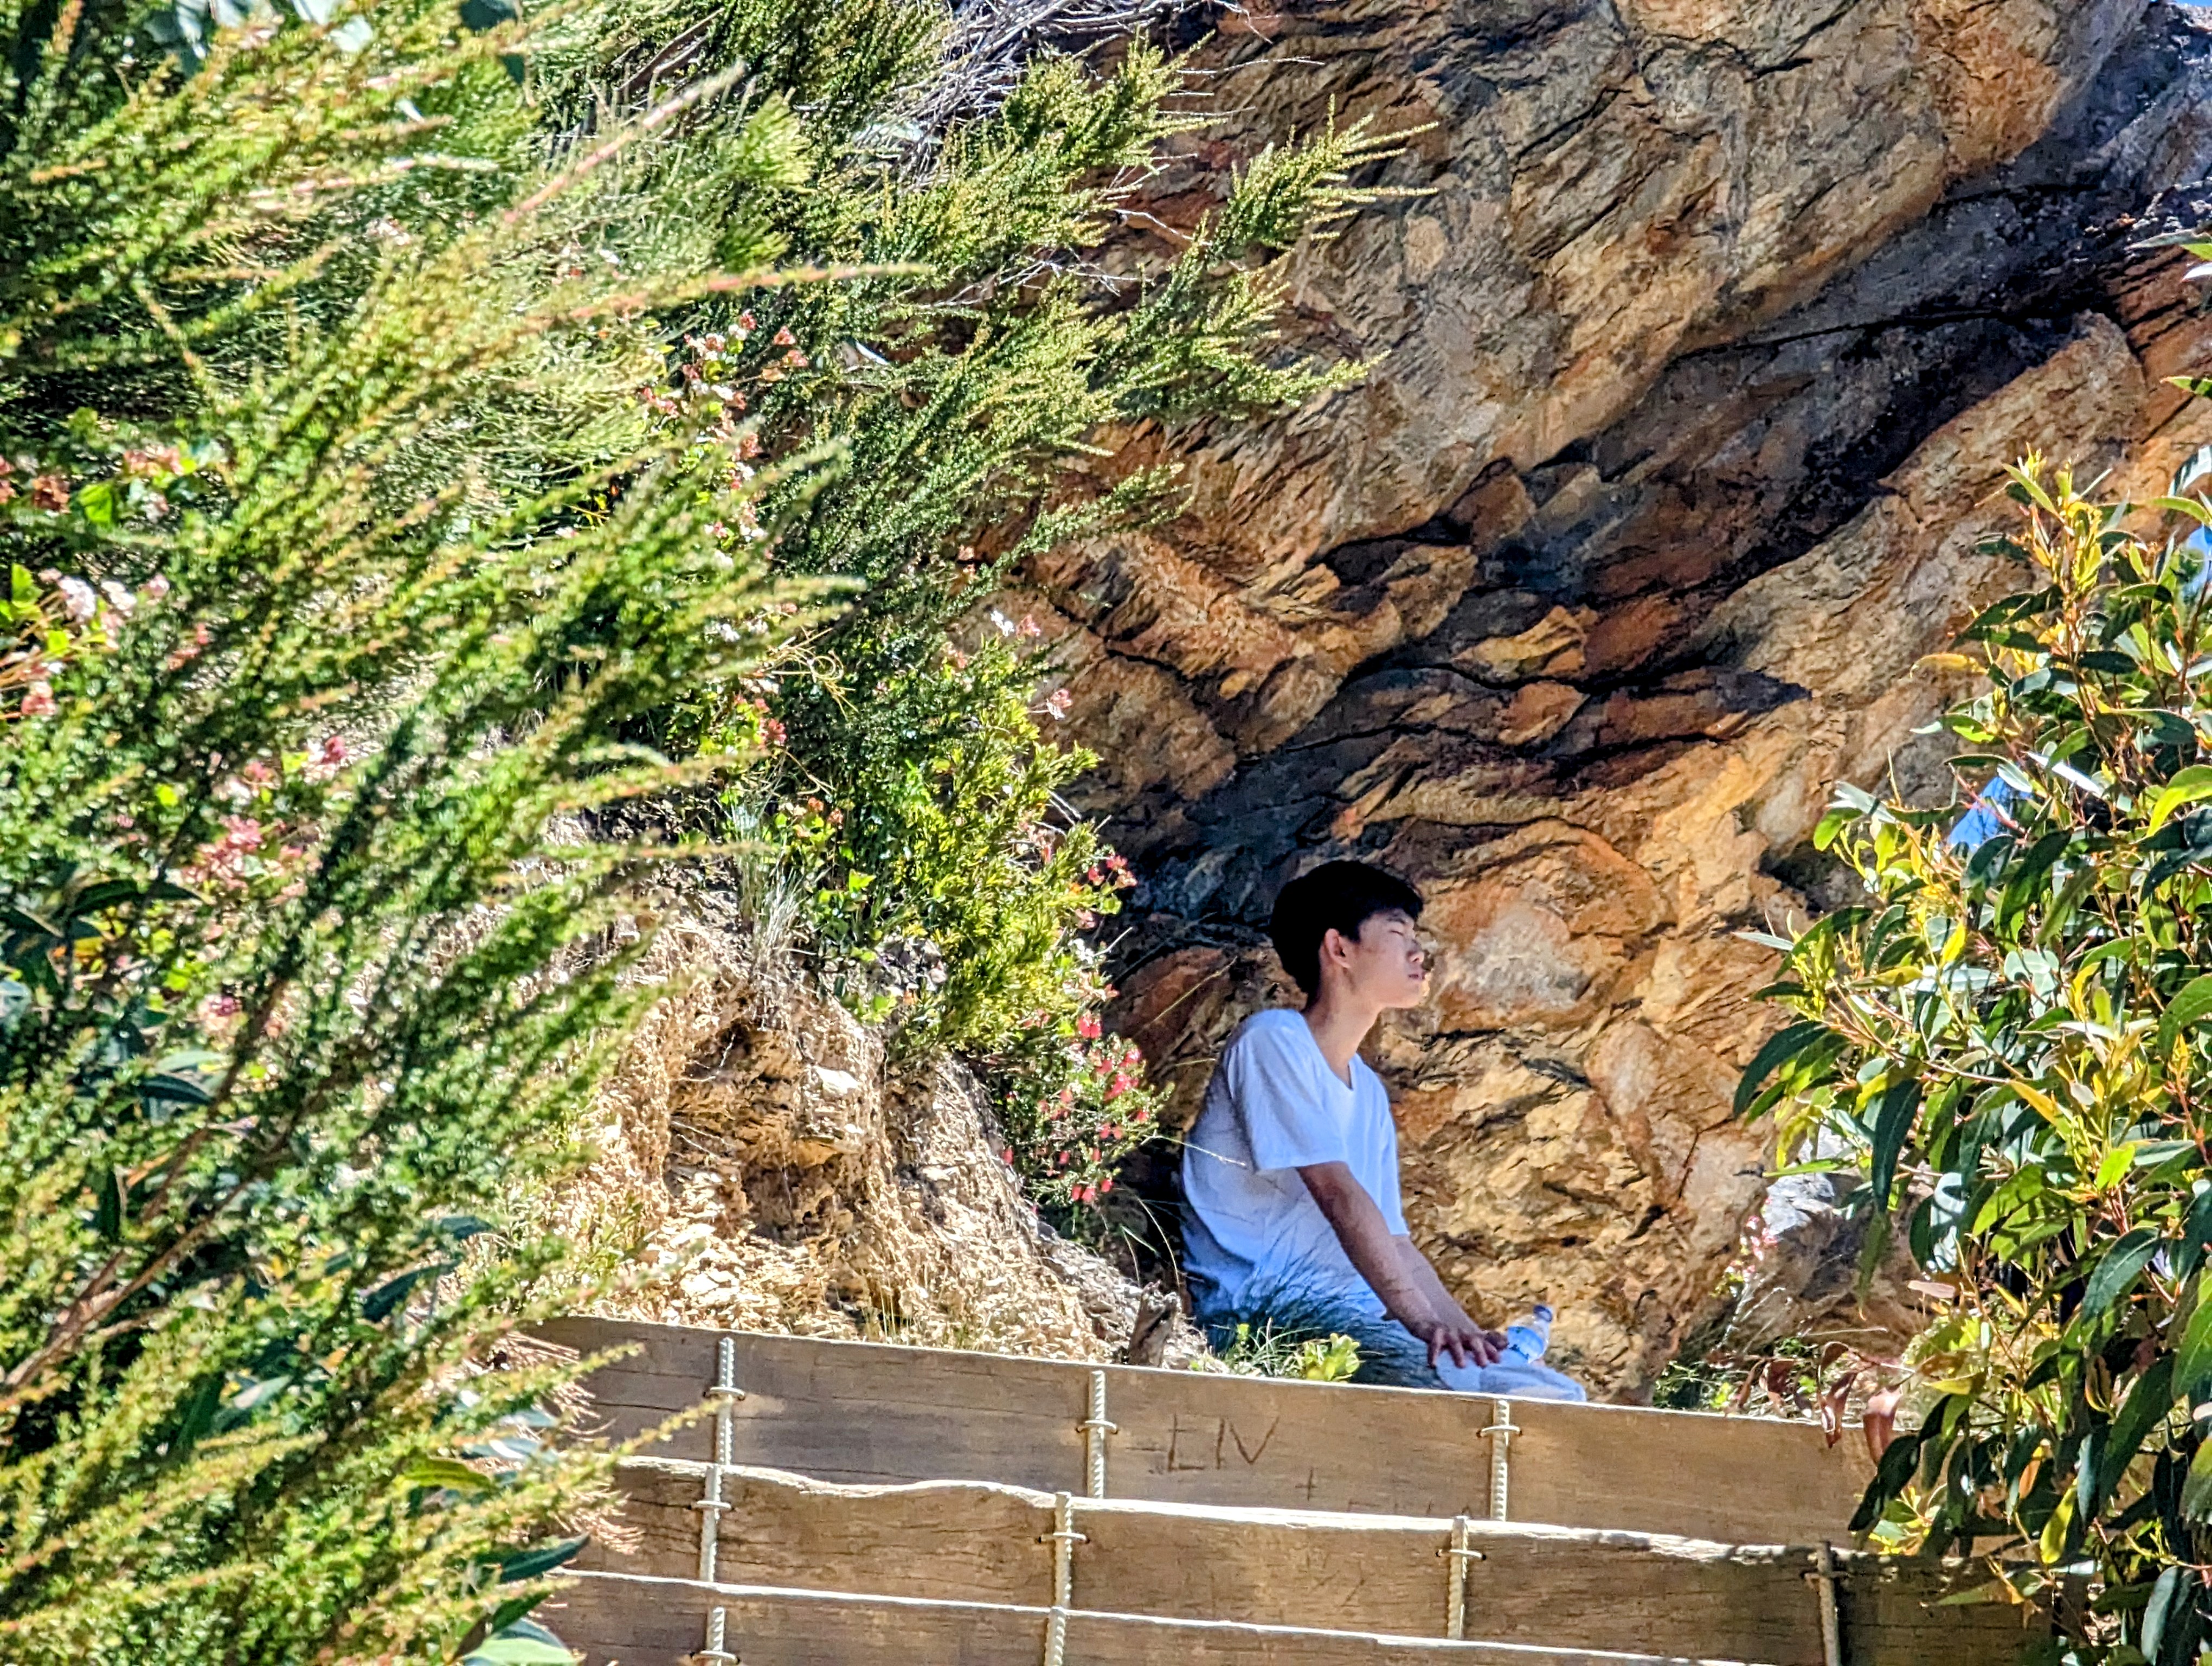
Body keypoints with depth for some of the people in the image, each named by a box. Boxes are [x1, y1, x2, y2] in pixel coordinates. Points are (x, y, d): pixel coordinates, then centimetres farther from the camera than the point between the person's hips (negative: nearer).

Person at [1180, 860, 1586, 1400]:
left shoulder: (1367, 1091, 23)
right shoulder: (1274, 1040, -4)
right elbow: (1338, 1193, -15)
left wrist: (1471, 1334, 1)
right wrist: (1419, 1318, -24)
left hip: (1351, 1314, 9)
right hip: (1261, 1309, -9)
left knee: (1557, 1396, -8)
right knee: (1454, 1382, -32)